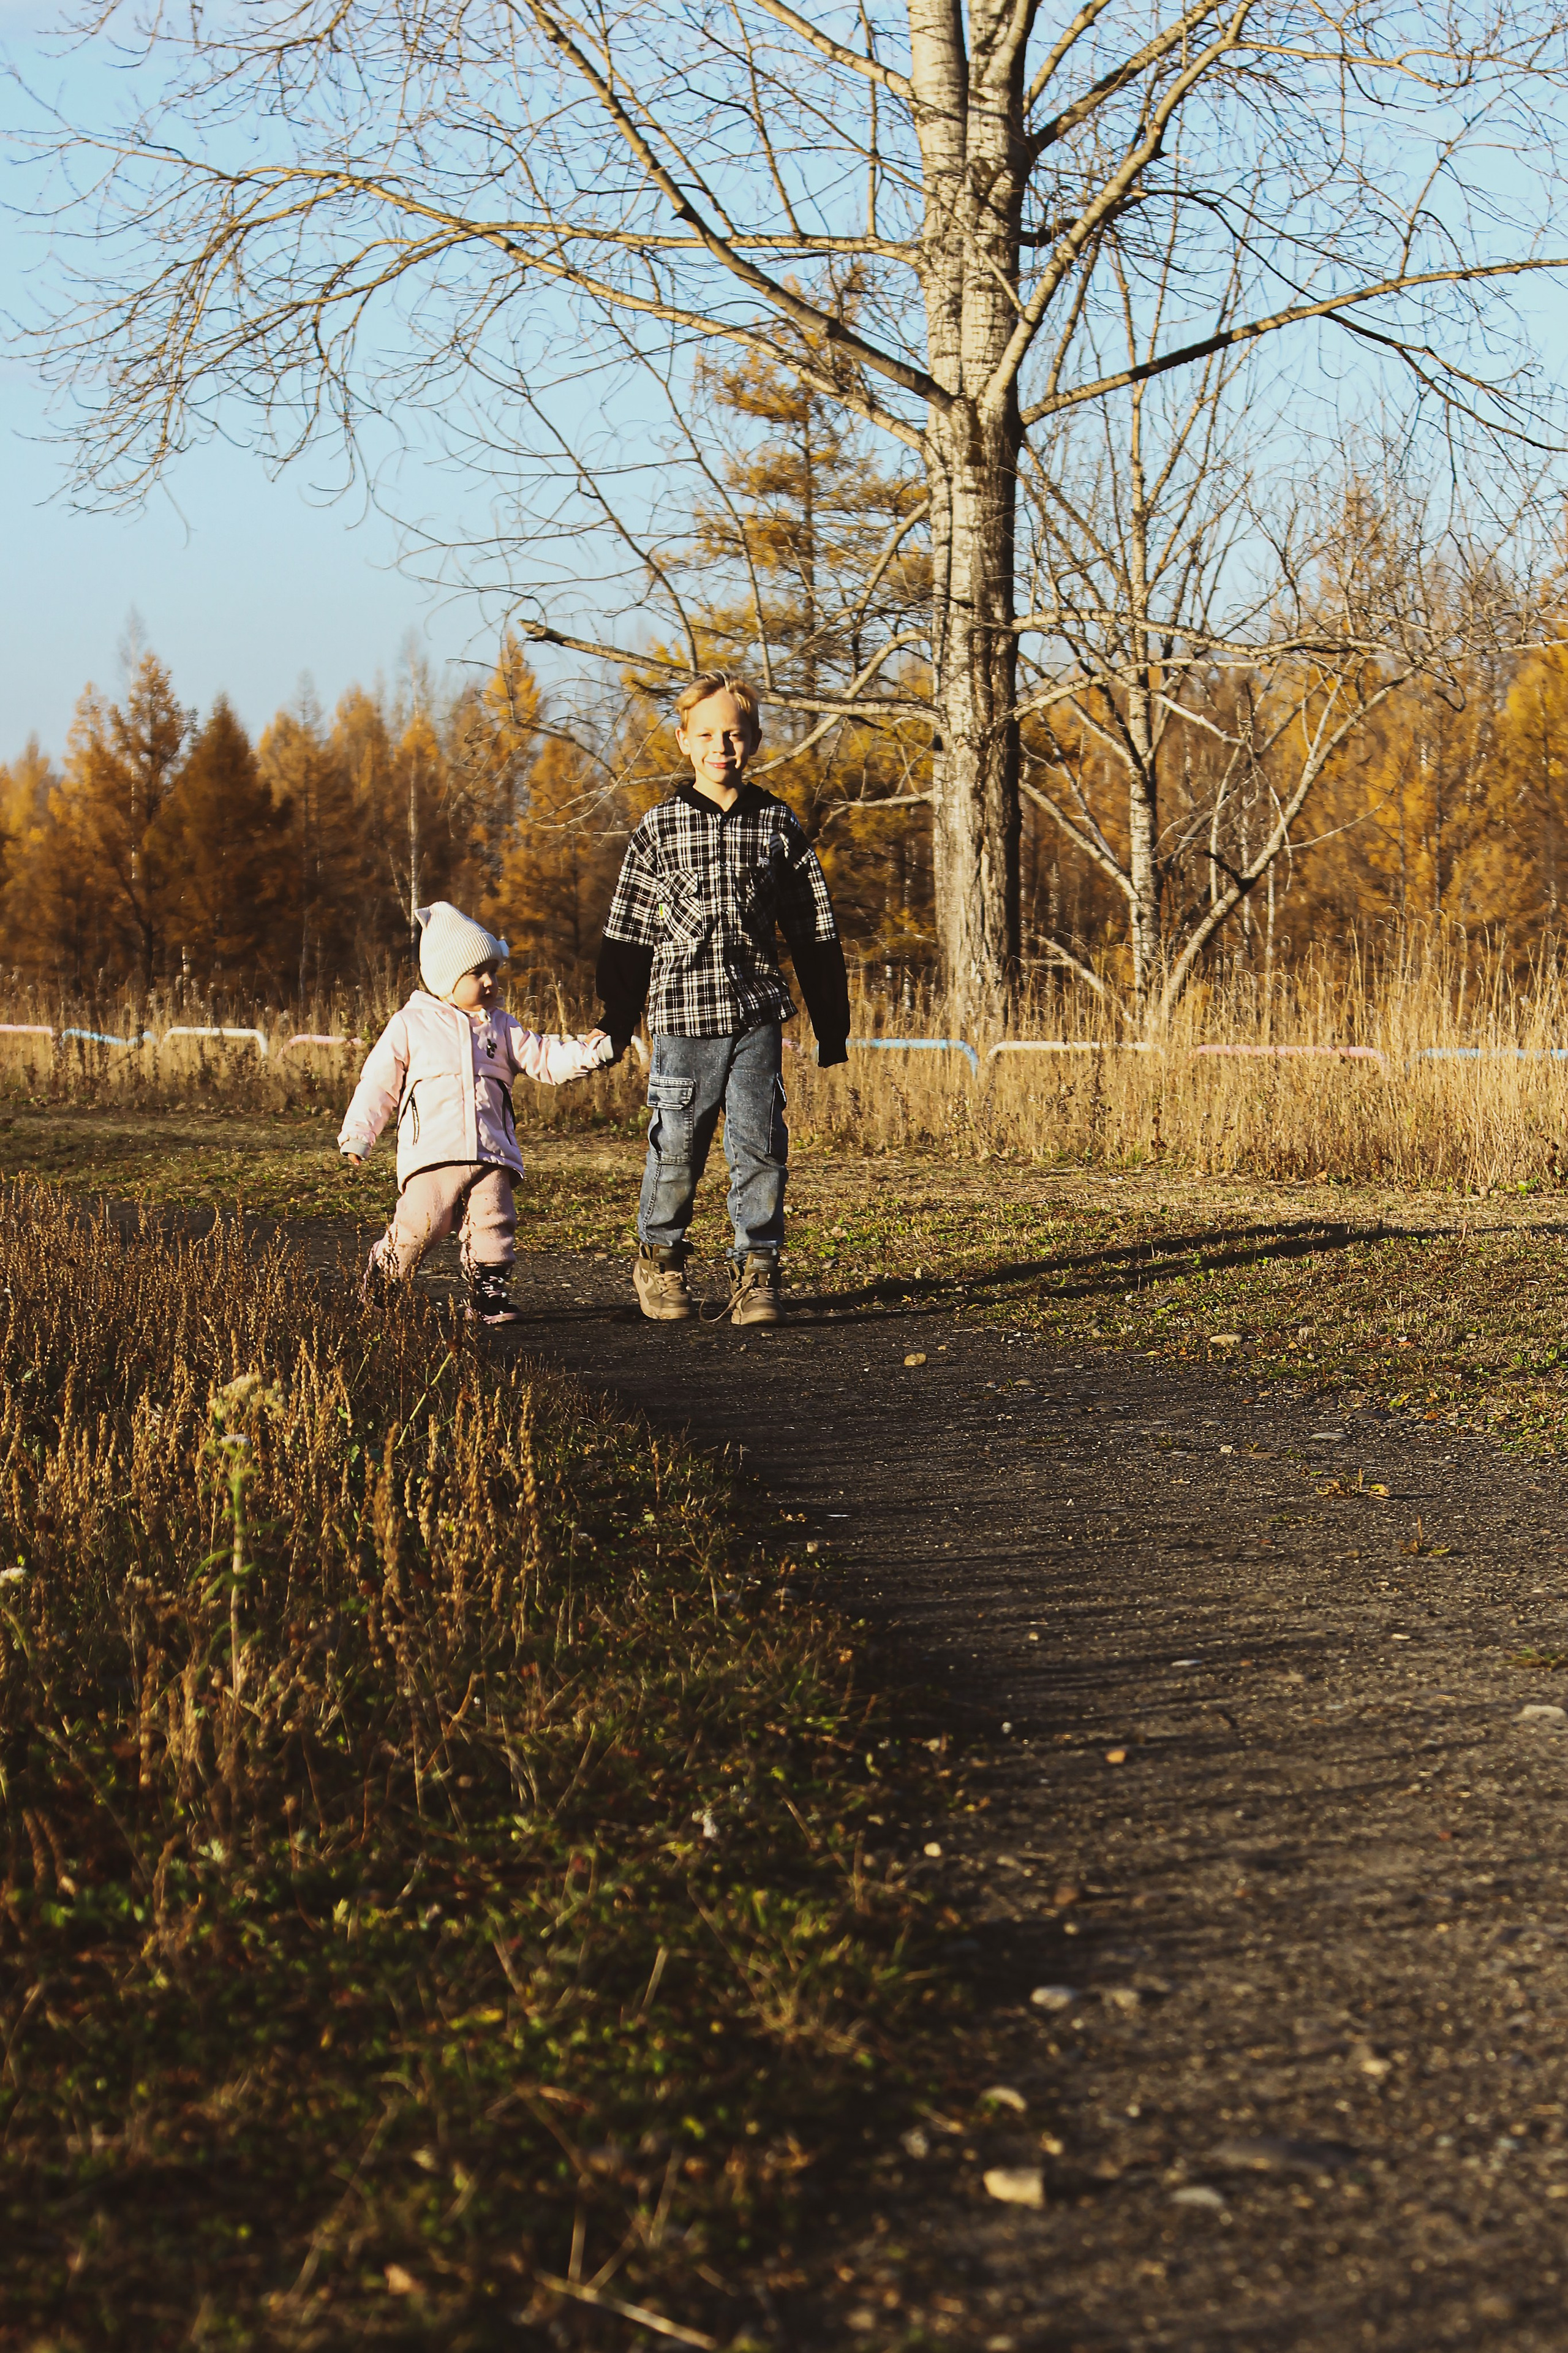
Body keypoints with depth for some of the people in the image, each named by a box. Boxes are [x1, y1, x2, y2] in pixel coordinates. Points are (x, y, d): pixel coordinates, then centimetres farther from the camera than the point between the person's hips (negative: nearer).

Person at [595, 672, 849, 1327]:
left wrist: (831, 1022, 10)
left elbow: (814, 932, 11)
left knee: (760, 1145, -2)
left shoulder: (777, 825, 6)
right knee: (676, 1147, 3)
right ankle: (659, 1260, 25)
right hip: (683, 1014, -1)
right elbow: (626, 934, 7)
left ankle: (756, 1273, 9)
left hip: (756, 1013, 1)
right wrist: (615, 1025, 5)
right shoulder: (659, 829, 3)